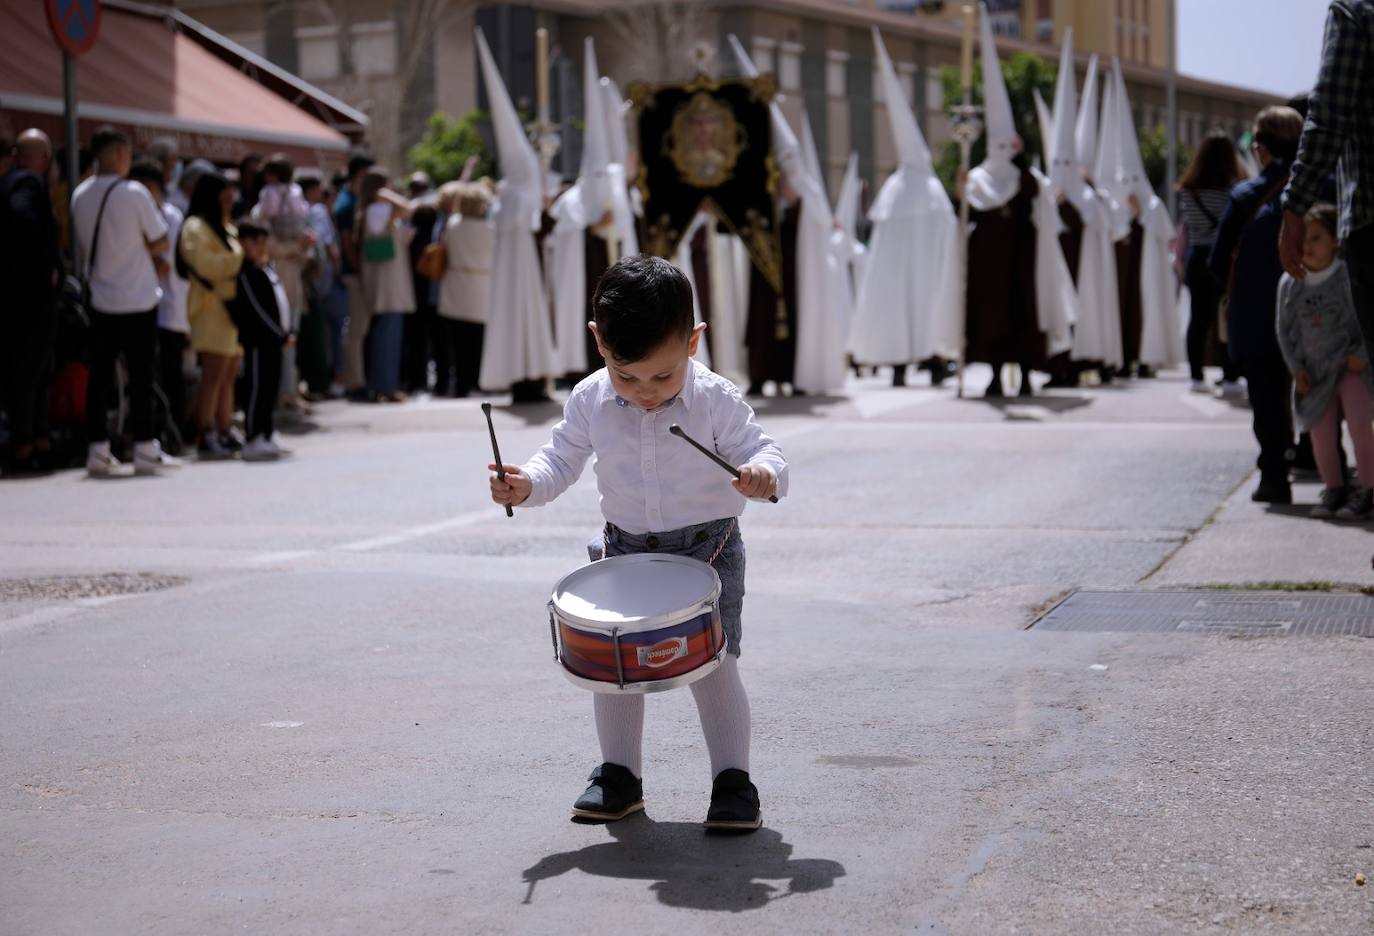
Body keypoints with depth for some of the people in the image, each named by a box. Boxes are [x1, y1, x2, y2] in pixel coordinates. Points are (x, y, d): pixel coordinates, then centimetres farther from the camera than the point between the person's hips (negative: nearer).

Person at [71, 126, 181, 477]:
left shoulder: (80, 195, 3)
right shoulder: (133, 193, -13)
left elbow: (86, 244, 11)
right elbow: (160, 243, -8)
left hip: (100, 299, 5)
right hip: (137, 300, -5)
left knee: (99, 375, 7)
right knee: (140, 376, 1)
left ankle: (98, 449, 7)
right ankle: (145, 450, 4)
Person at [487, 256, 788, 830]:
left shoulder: (716, 401, -18)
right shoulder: (590, 401, -8)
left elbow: (759, 449, -13)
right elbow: (562, 459, 4)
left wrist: (764, 473, -37)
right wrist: (526, 485, -16)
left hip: (708, 548, -4)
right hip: (627, 550, 4)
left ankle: (733, 779, 7)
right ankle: (618, 775, 23)